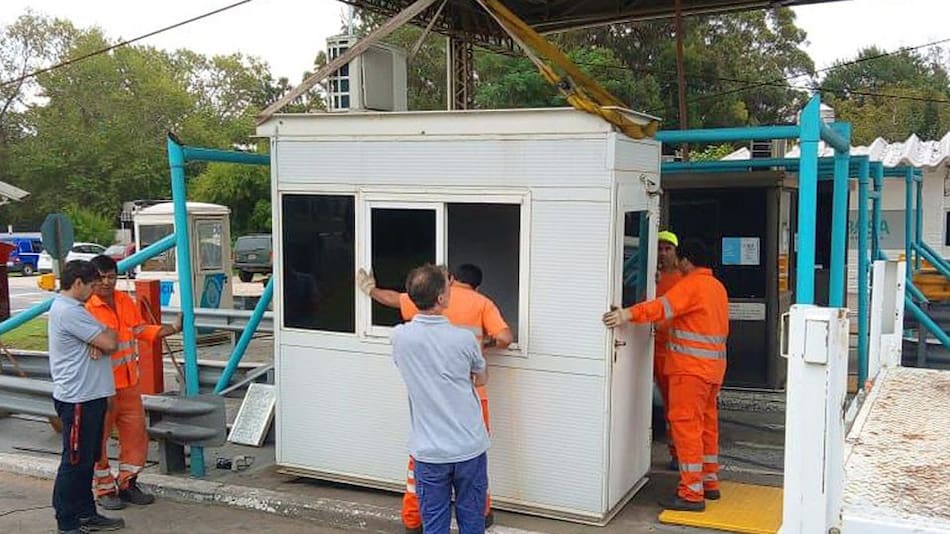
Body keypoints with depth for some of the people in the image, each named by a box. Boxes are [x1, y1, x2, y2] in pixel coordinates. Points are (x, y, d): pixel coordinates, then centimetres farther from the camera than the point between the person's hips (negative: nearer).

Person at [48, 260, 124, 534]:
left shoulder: (65, 307, 15)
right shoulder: (69, 311, -19)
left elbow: (101, 340, 13)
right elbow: (110, 343, -21)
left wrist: (98, 341, -11)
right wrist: (108, 333, 2)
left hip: (88, 396, 11)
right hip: (78, 398, -11)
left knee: (87, 460, 17)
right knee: (75, 462, -2)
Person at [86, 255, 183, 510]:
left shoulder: (126, 302, 7)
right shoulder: (86, 307, -15)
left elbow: (141, 330, 17)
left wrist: (172, 329, 9)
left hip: (129, 383, 7)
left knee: (136, 434, 12)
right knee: (99, 438, 6)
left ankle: (126, 484, 26)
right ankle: (105, 489, 20)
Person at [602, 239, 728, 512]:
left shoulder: (691, 284, -12)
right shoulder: (718, 287, 16)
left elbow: (664, 306, -29)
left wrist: (629, 314, -40)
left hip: (690, 367, -9)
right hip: (713, 367, 10)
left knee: (685, 425, -7)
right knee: (706, 424, 16)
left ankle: (692, 494, -7)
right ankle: (709, 483, 24)